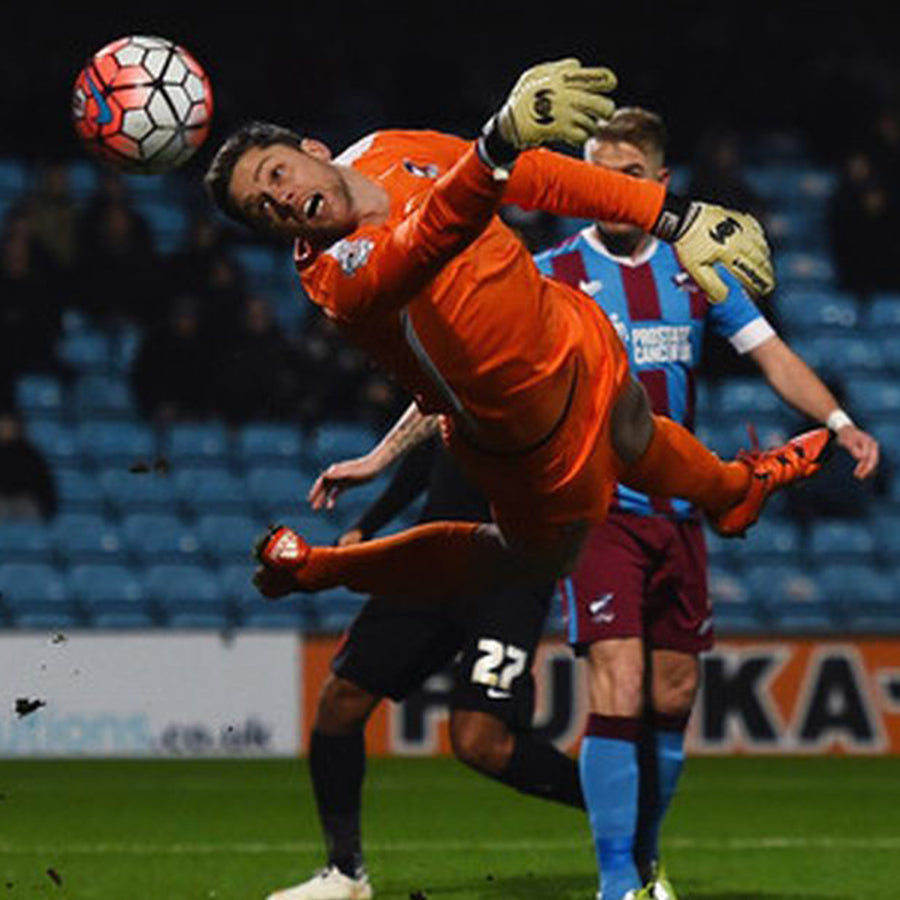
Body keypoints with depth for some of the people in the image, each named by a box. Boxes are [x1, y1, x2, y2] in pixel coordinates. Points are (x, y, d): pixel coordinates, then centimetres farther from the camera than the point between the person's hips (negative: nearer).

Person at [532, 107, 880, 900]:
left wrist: (838, 421, -4)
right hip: (597, 509, -4)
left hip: (679, 511, 4)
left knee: (672, 698, 9)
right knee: (618, 690, -17)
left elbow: (769, 352, 10)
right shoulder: (554, 275, -3)